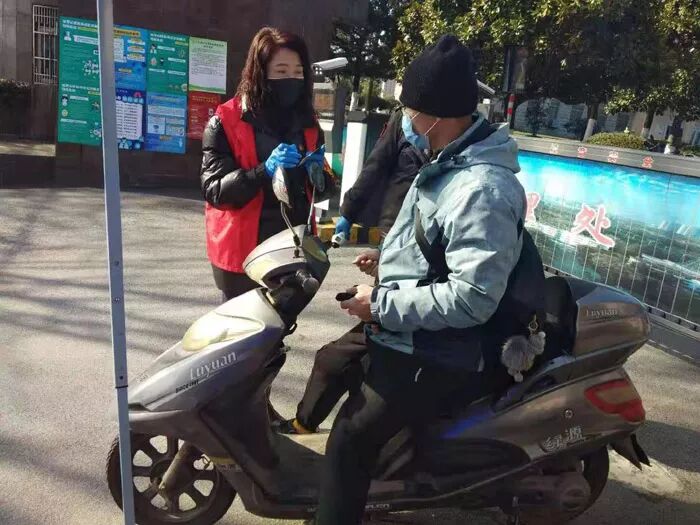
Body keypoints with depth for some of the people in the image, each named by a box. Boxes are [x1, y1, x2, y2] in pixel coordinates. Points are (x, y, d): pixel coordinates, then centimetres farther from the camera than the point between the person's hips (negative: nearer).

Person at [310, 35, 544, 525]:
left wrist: (382, 304, -23)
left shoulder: (482, 189, -27)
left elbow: (472, 298, -30)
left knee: (350, 440, -11)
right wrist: (388, 261, 8)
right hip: (409, 334, 10)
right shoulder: (450, 163, 6)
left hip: (434, 354, -10)